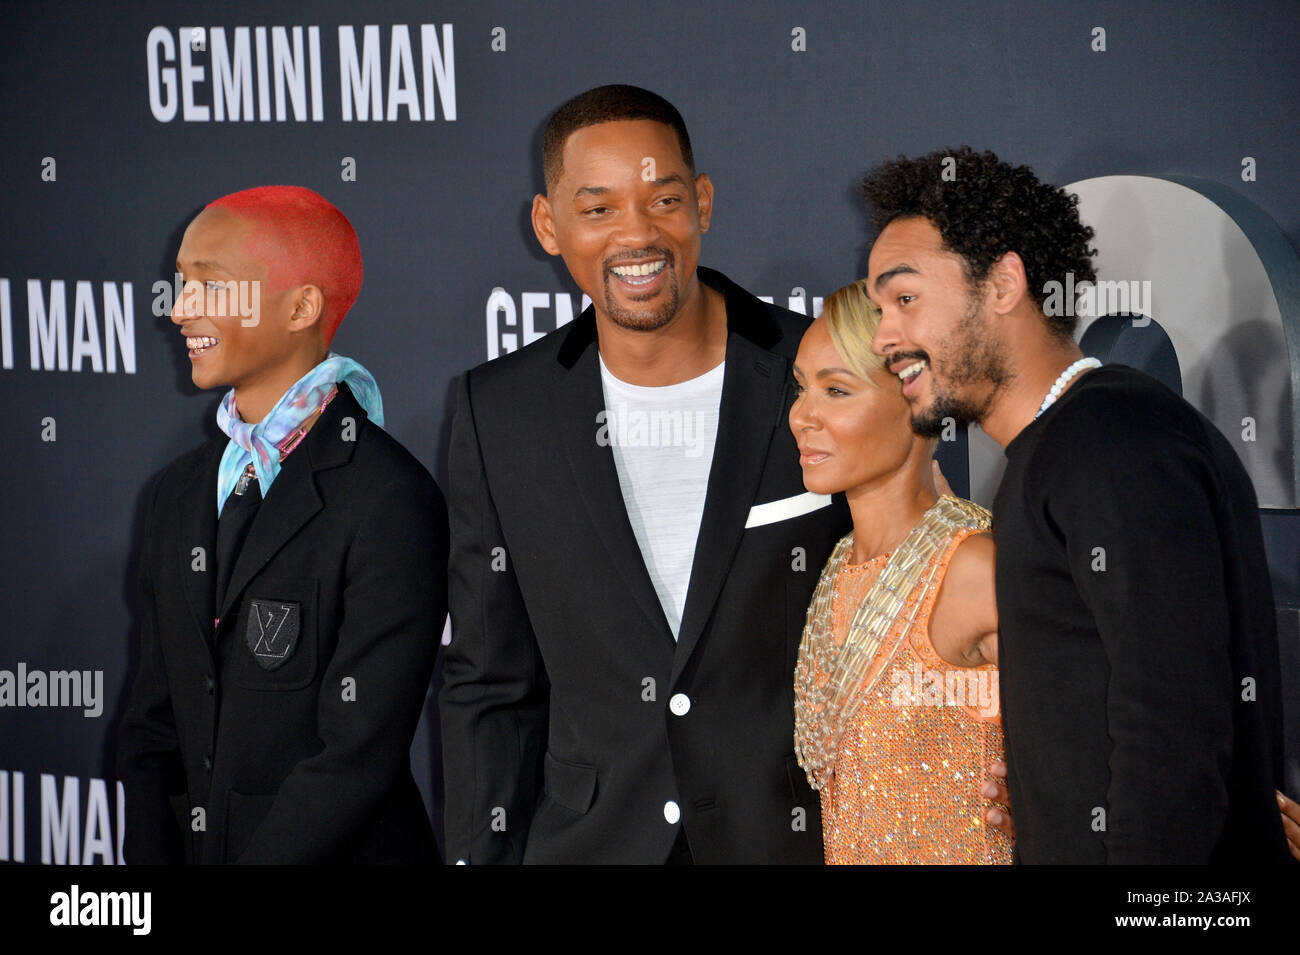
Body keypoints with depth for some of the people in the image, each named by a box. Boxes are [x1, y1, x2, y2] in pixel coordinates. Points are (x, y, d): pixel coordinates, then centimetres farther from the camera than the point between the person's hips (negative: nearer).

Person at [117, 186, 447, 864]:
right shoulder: (179, 493, 8)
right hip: (196, 846, 6)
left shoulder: (390, 502, -17)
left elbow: (360, 758, -20)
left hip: (347, 854, -6)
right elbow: (153, 726, 9)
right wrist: (149, 859, -6)